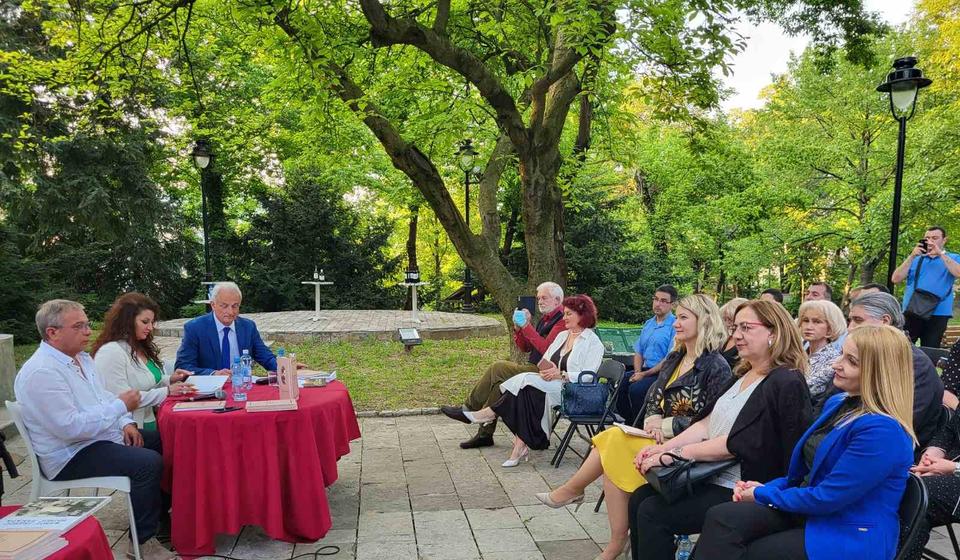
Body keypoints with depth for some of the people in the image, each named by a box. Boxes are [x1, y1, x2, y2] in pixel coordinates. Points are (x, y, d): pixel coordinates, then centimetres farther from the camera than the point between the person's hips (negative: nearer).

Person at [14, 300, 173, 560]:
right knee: (148, 463, -26)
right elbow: (70, 427, -28)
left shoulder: (82, 358, 10)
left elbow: (104, 397, 20)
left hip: (104, 437, 10)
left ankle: (163, 513, 15)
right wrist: (121, 406, -22)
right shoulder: (41, 372, -21)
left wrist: (126, 423, 1)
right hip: (71, 457, -10)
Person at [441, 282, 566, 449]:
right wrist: (518, 328, 1)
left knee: (497, 368, -16)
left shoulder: (562, 321, -10)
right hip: (533, 367, 9)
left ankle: (467, 409, -4)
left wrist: (526, 326, -21)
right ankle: (485, 433, -9)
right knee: (498, 382, -11)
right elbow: (525, 347, 18)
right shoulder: (545, 319, 19)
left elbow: (546, 348, -22)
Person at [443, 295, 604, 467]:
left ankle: (489, 413, -21)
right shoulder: (562, 335, 22)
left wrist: (560, 374, -20)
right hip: (549, 383, 6)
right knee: (526, 391, -27)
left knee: (527, 382, -29)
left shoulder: (593, 342, 0)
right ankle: (521, 447, -31)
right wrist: (544, 371, -7)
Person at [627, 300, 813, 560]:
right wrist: (663, 448, -4)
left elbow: (737, 443, -21)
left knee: (653, 512, -17)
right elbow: (706, 423, 10)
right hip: (709, 475, 8)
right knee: (640, 498, -2)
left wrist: (675, 454, -18)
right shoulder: (742, 376, 14)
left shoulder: (785, 384, -15)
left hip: (738, 489, -8)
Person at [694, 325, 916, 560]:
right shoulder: (838, 403, 9)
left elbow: (825, 498, -20)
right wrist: (767, 487, 3)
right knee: (721, 517, -17)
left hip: (851, 535, -7)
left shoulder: (882, 431, -21)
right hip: (811, 509, 8)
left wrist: (763, 495, -8)